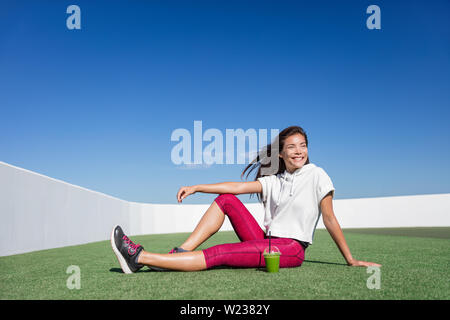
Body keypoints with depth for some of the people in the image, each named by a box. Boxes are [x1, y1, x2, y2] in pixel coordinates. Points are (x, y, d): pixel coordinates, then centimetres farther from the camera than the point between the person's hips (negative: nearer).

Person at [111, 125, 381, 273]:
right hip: (266, 242, 6)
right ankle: (181, 252, -14)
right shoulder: (274, 181, 13)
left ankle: (141, 258, -23)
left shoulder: (316, 175, -1)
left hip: (291, 249, -6)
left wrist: (351, 260, -1)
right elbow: (237, 186, 2)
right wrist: (196, 188, -7)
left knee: (217, 255, -21)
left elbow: (330, 219, -1)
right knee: (226, 200, -5)